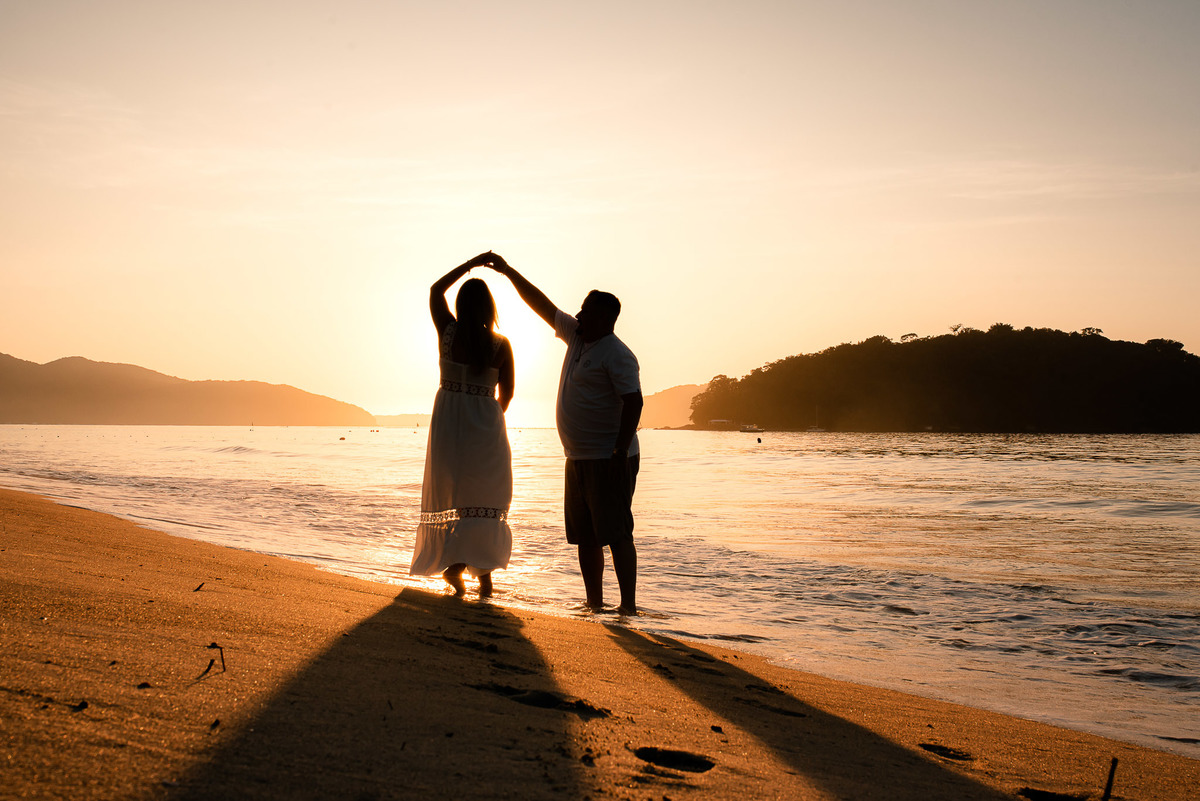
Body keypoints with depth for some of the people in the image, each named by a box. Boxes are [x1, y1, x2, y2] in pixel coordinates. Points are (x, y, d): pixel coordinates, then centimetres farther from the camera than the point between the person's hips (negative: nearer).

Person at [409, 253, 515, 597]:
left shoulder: (448, 332, -4)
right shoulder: (500, 344, -7)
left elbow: (435, 290, 13)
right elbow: (507, 392, 2)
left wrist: (471, 263, 15)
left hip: (448, 421, 1)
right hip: (485, 424, -1)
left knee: (450, 492, 12)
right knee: (485, 499, 7)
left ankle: (453, 563, 6)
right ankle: (484, 572, 4)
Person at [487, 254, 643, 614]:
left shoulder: (616, 355, -13)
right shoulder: (577, 337, 12)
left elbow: (633, 402, -20)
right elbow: (542, 305, 20)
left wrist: (620, 453, -25)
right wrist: (509, 272, 20)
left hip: (609, 460, -9)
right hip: (579, 459, 9)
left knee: (615, 532, -11)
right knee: (584, 536, 10)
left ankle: (628, 606, -10)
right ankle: (594, 604, 16)